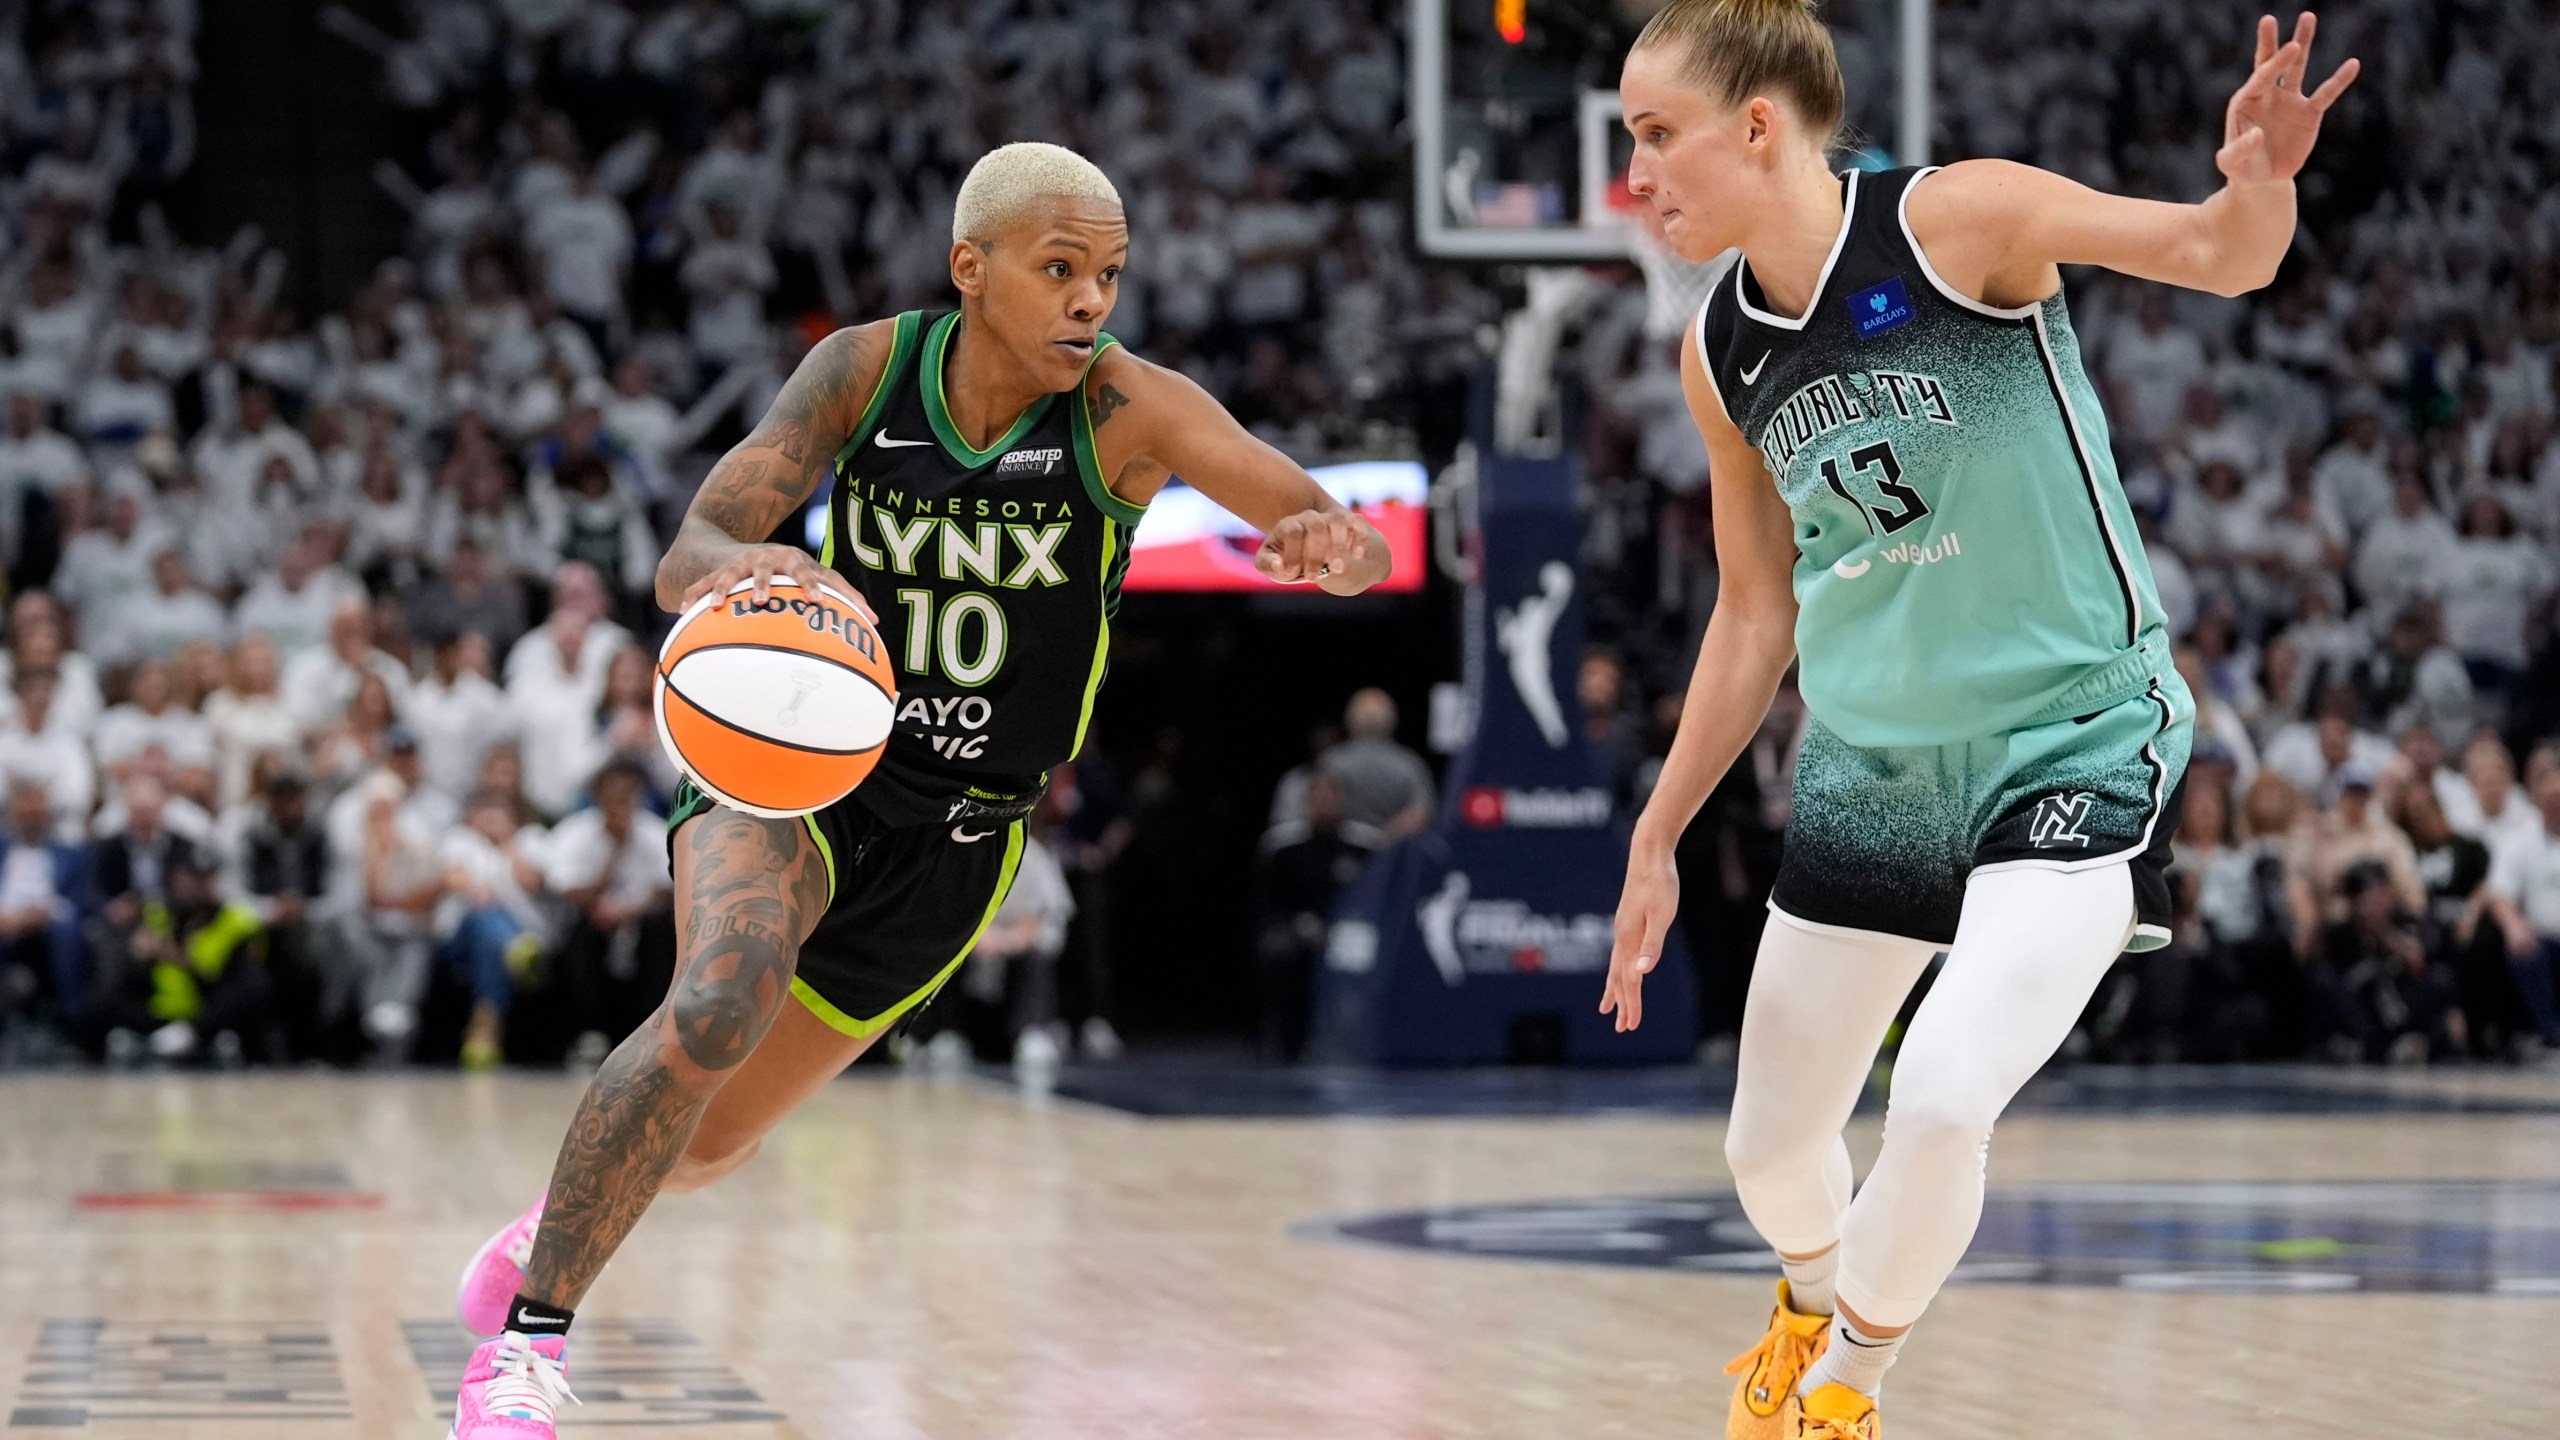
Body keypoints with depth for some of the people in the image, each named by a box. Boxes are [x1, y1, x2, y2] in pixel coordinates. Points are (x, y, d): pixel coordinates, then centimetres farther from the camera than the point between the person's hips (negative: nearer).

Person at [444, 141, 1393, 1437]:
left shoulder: (1128, 408, -19)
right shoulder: (867, 369, -14)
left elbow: (1341, 533, -27)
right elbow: (685, 560, -17)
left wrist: (1341, 547, -53)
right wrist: (736, 568, -42)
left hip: (957, 834, 1)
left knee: (712, 1143, 14)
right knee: (718, 1005, -32)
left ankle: (566, 1221, 50)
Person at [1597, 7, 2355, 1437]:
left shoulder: (1958, 218, -16)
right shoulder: (1721, 353, 0)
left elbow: (2222, 256, -20)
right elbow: (1756, 614, 10)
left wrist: (2260, 177, -43)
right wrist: (1657, 838, 10)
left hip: (2076, 744, -5)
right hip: (1872, 769, 6)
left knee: (1942, 1100, -23)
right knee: (1773, 1146, 12)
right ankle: (1817, 1303, 48)